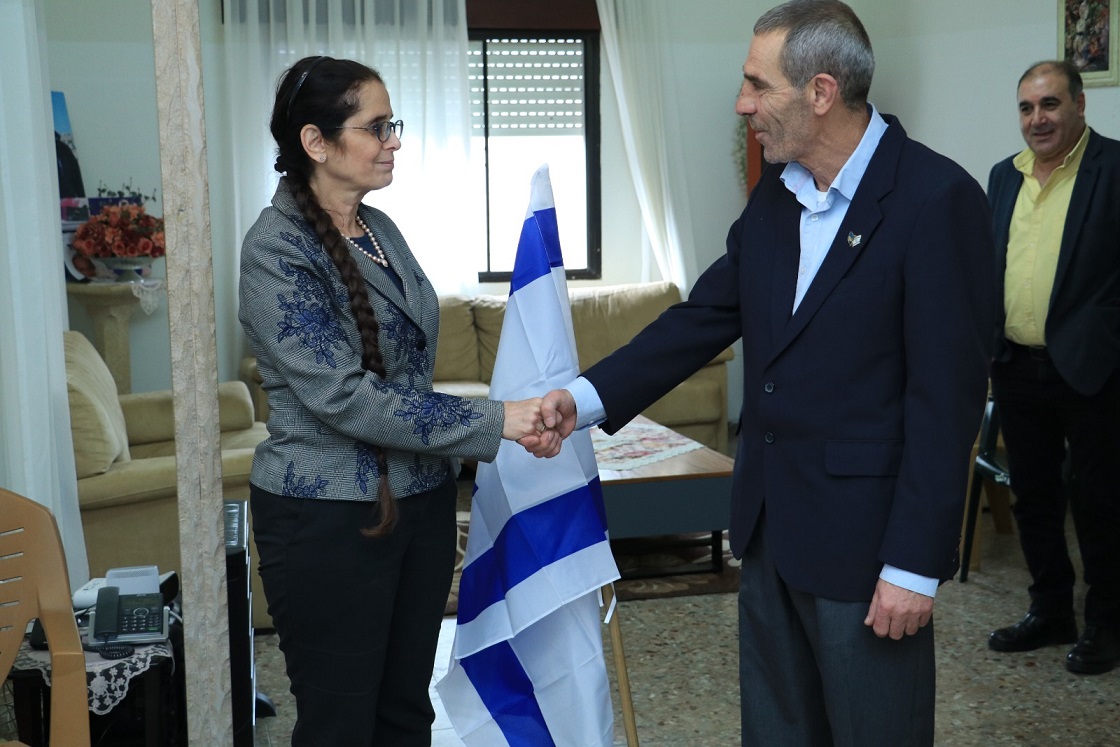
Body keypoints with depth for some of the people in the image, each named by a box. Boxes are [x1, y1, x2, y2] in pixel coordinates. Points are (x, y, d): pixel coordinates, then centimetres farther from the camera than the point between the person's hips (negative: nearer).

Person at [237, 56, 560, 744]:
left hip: (420, 500, 7)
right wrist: (493, 423, -24)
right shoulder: (277, 249, -16)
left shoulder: (380, 229, 8)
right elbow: (341, 396, -24)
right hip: (329, 517, -7)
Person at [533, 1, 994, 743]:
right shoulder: (775, 195, 6)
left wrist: (915, 563, -18)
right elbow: (705, 316, 9)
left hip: (864, 537, -7)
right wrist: (590, 397, -4)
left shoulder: (936, 199, -17)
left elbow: (947, 395, -18)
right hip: (771, 521, 7)